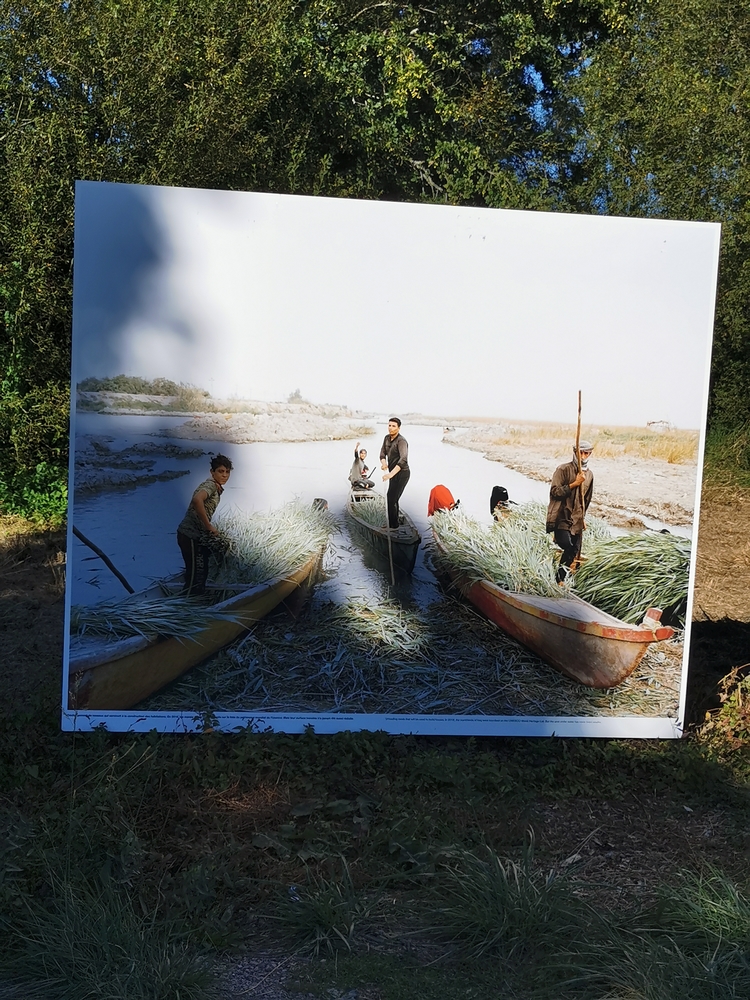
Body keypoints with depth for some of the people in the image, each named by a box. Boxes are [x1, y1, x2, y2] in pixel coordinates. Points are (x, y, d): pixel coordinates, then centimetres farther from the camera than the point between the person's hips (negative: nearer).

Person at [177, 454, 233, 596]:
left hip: (198, 536, 10)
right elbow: (197, 500, -38)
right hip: (190, 536, -10)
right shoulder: (210, 485, -18)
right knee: (195, 575, -5)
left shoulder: (216, 488, 13)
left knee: (202, 573, 18)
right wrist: (209, 526, -32)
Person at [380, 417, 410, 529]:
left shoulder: (401, 441, -23)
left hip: (401, 473, -9)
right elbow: (383, 453, 3)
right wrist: (383, 463, -21)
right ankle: (394, 523, 34)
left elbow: (403, 459, -35)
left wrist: (391, 474, -43)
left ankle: (393, 525, -6)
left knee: (391, 499, -13)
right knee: (393, 499, 20)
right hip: (394, 473, 9)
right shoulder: (387, 438, 4)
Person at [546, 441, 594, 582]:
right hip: (561, 517, -6)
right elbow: (555, 492, -15)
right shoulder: (563, 470, -7)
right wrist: (575, 483, -18)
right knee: (567, 546, -23)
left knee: (574, 551, 2)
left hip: (576, 520, 6)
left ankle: (560, 578, 16)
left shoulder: (589, 474, 12)